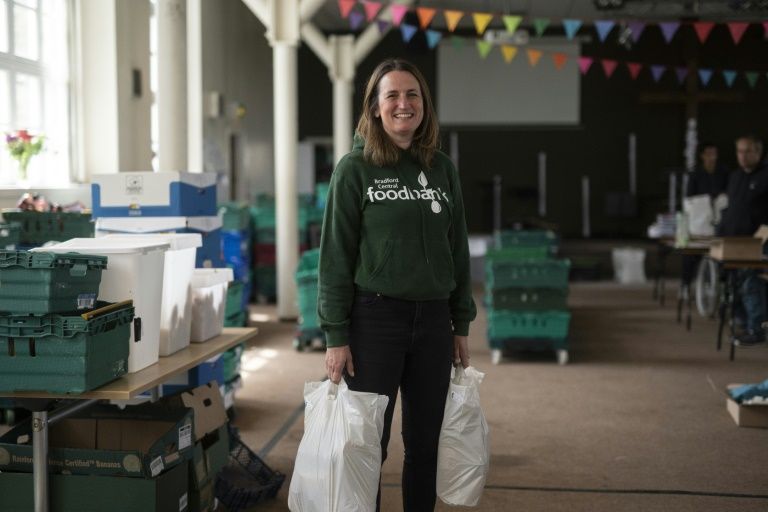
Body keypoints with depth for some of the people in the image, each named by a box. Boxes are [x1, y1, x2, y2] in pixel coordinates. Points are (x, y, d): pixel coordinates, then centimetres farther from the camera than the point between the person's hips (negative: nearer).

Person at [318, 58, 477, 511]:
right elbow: (336, 255, -6)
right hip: (375, 319, -4)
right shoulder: (355, 168, -4)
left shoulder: (442, 169, 8)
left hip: (433, 320, 4)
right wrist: (336, 336, -9)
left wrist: (461, 325, 10)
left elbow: (458, 250, 12)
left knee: (425, 444, 11)